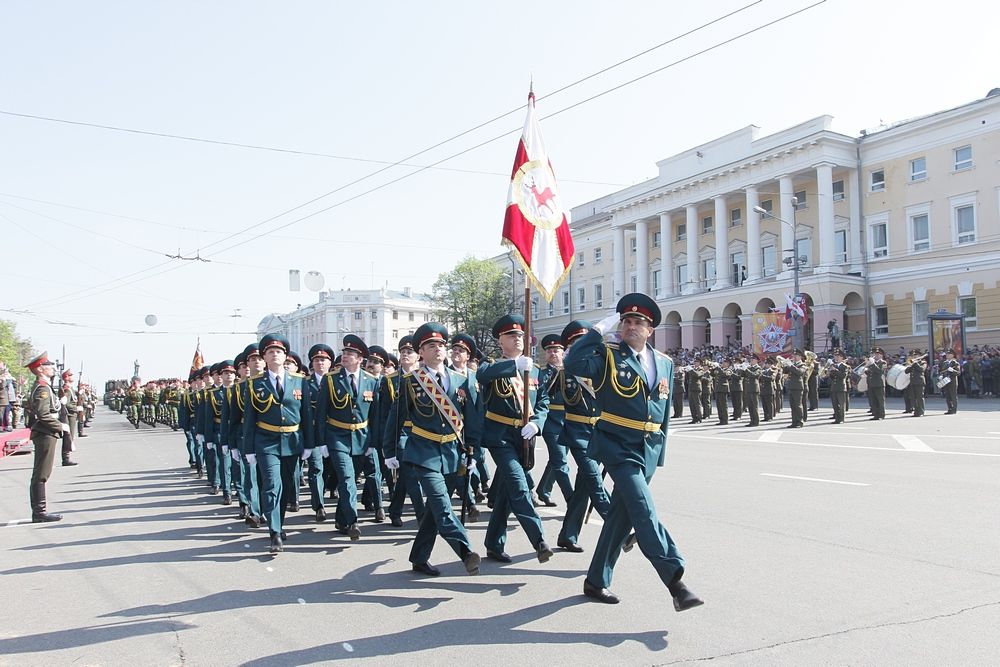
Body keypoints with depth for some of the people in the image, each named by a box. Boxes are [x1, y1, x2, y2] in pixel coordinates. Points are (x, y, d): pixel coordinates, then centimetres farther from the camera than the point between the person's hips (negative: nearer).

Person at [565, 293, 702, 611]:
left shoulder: (665, 363, 11)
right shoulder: (608, 356, -5)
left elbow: (664, 410, 17)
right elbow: (573, 364, -25)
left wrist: (660, 449, 14)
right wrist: (599, 329, -19)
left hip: (648, 450, 6)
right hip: (618, 447, -5)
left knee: (622, 514, 11)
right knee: (643, 511, -17)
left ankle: (596, 580, 23)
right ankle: (675, 580, -16)